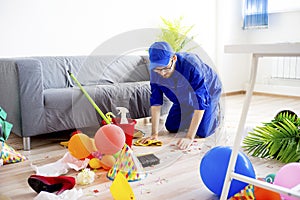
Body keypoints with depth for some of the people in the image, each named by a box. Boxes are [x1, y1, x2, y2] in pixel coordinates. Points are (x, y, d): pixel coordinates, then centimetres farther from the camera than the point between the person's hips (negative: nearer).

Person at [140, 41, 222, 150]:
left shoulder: (192, 66, -43)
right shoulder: (155, 70, -27)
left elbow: (201, 103, -40)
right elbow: (155, 101, -20)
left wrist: (189, 137, -43)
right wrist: (154, 134, -24)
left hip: (207, 91, -4)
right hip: (183, 97, 4)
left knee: (202, 133, -12)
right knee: (171, 128, 2)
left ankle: (214, 110, 18)